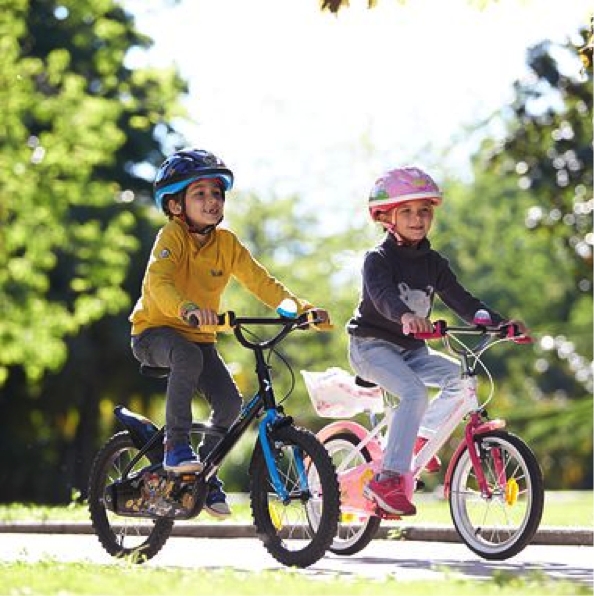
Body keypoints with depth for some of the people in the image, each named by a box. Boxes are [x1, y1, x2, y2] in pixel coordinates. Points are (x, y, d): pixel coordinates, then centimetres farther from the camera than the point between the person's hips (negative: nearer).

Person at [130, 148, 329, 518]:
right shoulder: (173, 235, -18)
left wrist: (300, 308, -22)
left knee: (230, 401, -14)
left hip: (200, 337, 5)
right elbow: (158, 282, -35)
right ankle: (176, 446, -26)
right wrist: (188, 309, -55)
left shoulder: (227, 242, -2)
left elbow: (260, 281, -6)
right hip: (155, 331, -5)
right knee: (188, 356, -38)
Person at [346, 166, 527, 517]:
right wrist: (405, 315, -54)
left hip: (412, 349, 7)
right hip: (372, 346, -7)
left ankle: (420, 436, 8)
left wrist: (499, 322, -16)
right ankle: (388, 478, -31)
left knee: (460, 378, -13)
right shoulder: (379, 258, -12)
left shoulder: (434, 263, 7)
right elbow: (381, 293, -32)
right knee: (415, 393, -30)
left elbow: (461, 300, 0)